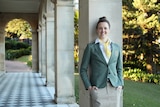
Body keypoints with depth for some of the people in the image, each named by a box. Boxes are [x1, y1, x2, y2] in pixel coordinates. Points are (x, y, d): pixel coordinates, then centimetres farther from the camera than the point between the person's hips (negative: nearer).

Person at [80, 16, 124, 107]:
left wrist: (120, 84, 6)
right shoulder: (91, 47, 2)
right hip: (98, 88, -3)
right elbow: (83, 70, 3)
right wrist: (89, 86, -6)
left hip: (115, 88, 3)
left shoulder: (117, 47, 11)